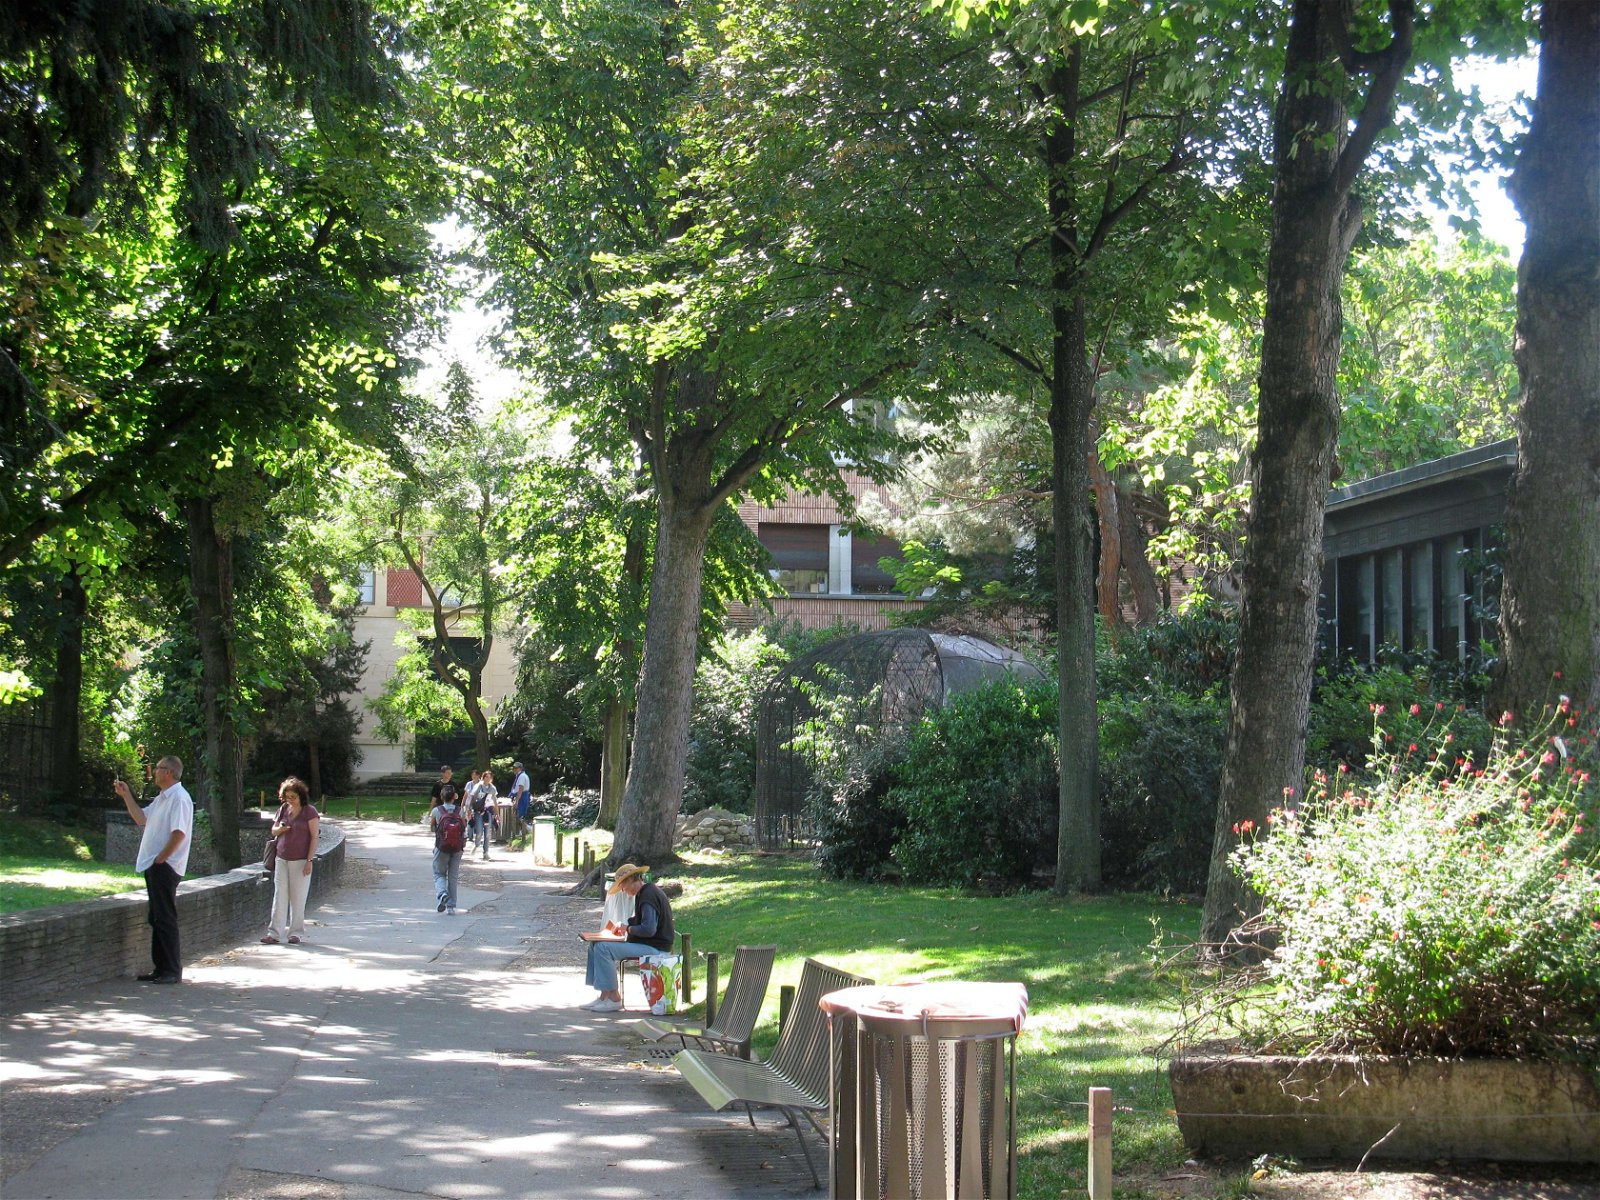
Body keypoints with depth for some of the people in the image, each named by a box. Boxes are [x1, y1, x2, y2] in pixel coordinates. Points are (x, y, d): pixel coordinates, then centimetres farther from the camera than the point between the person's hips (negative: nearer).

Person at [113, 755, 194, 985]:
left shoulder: (179, 798, -15)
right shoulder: (162, 798, 18)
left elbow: (179, 833, -22)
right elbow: (141, 819, 27)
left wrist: (160, 859, -18)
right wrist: (126, 796, 20)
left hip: (165, 867, -10)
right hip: (154, 865, 10)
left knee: (165, 919, -8)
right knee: (156, 918, 13)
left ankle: (172, 971, -5)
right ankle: (161, 968, 18)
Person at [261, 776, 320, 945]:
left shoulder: (309, 812, -5)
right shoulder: (283, 809, 11)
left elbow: (314, 836, -7)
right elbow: (273, 831, 20)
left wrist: (309, 860, -12)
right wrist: (280, 829, -5)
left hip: (300, 860, -4)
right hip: (282, 859, 5)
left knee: (298, 898, 0)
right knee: (279, 896, 1)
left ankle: (296, 933, 8)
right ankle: (274, 933, 0)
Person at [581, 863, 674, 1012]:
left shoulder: (648, 895, -18)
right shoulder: (645, 892, 16)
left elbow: (649, 929, -26)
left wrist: (629, 929, -10)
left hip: (654, 948, -11)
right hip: (645, 945, 11)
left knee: (603, 948, -23)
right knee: (595, 945, 10)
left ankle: (614, 999, -17)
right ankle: (604, 996, 3)